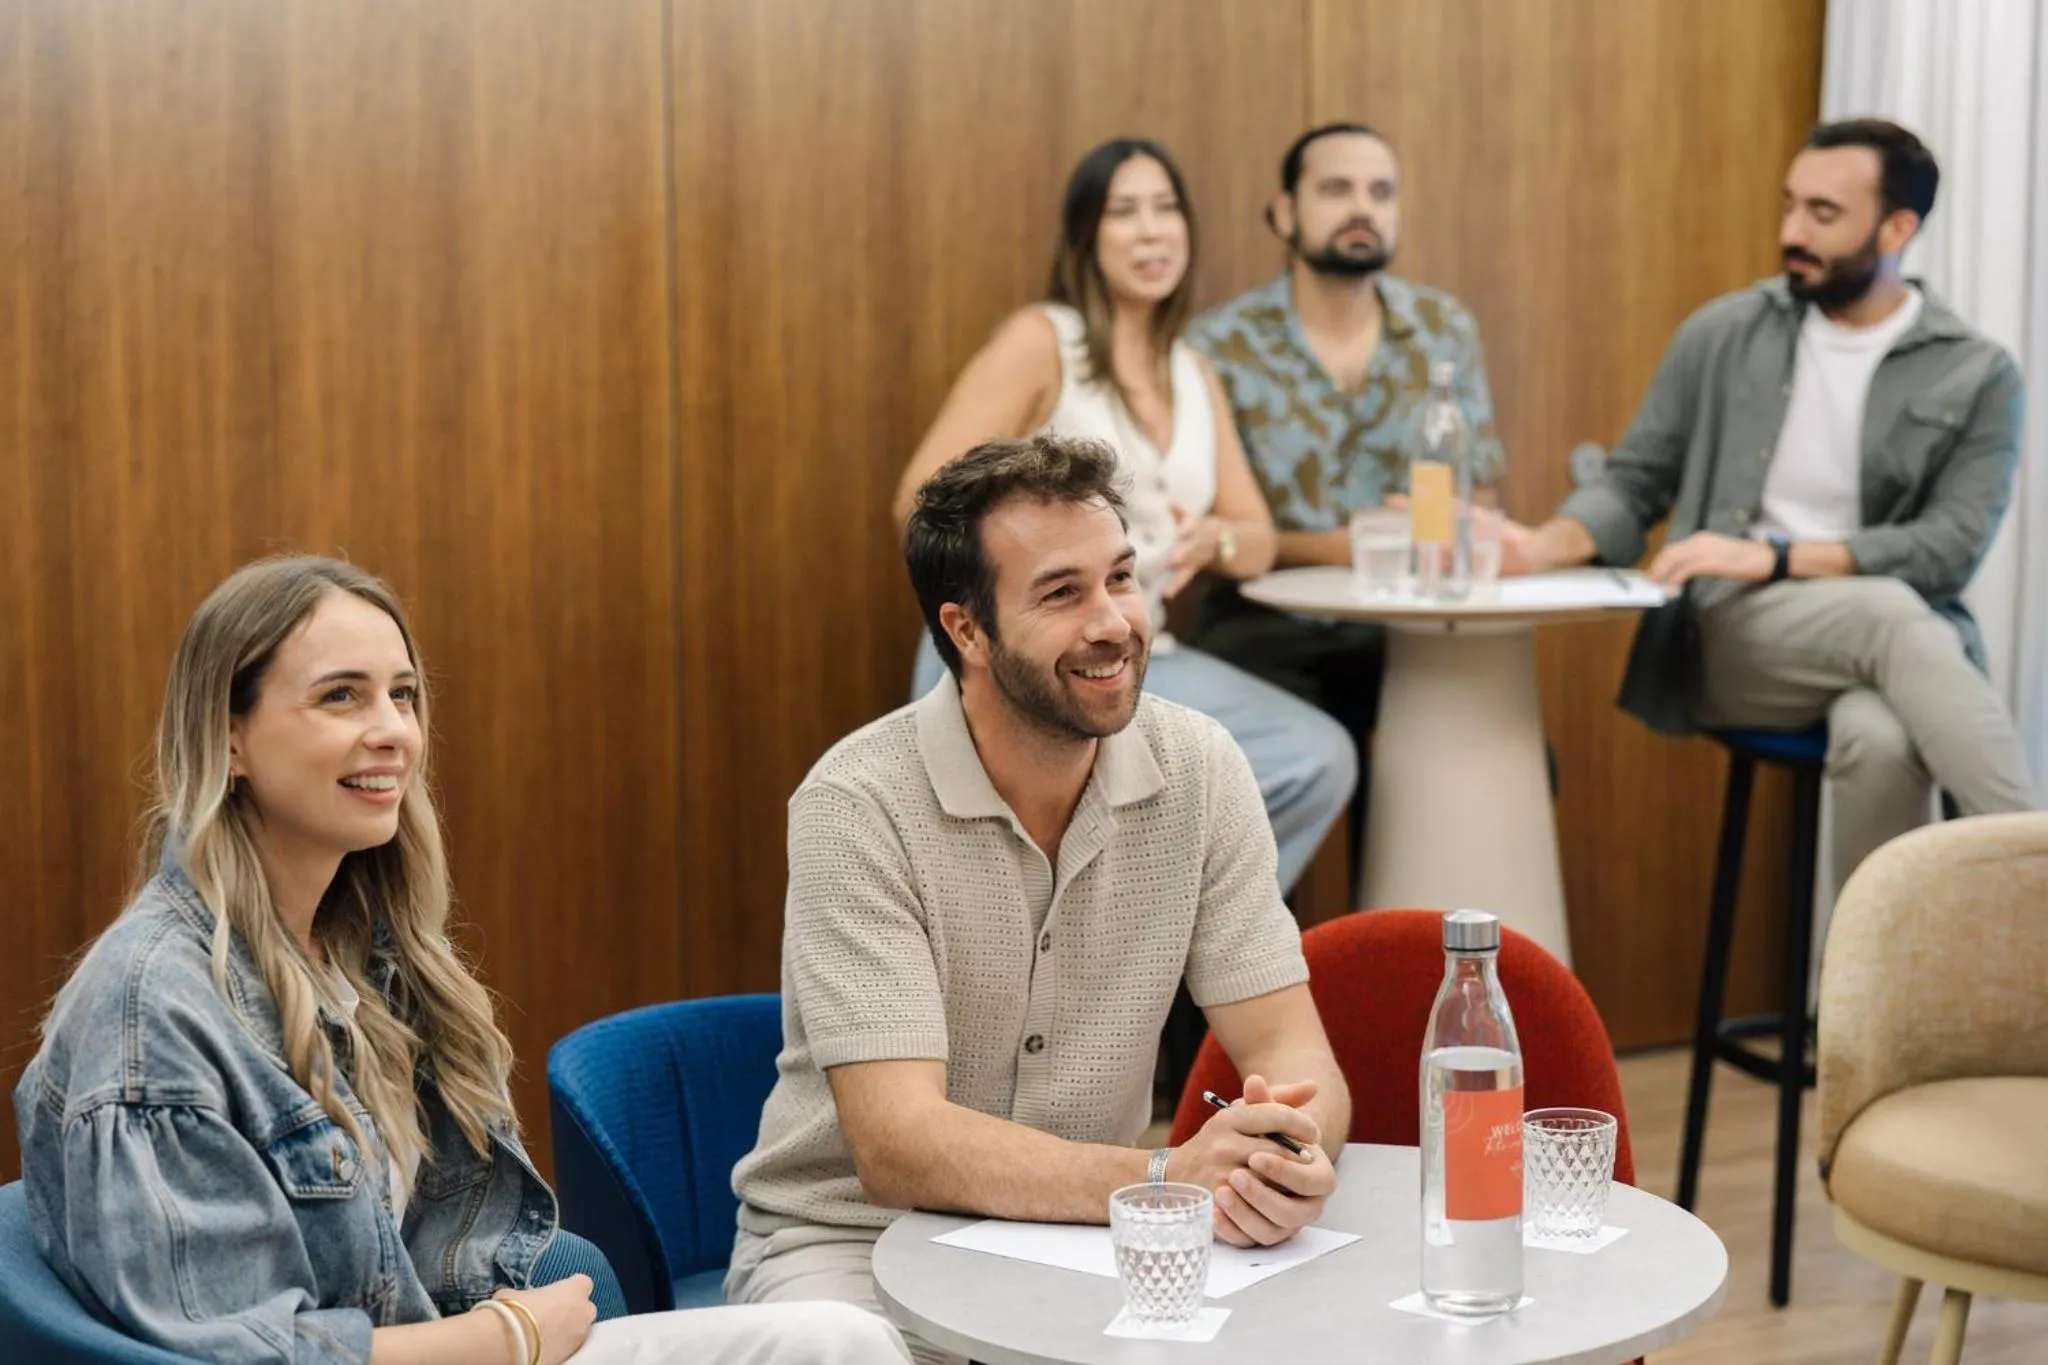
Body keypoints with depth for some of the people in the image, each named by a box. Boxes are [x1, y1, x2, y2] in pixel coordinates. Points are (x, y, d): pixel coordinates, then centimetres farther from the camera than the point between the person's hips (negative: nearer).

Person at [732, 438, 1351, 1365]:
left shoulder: (1199, 771, -6)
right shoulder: (860, 804, -18)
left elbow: (1290, 1050, -8)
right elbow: (898, 1146, -25)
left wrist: (1292, 1152, -33)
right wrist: (1164, 1179, -40)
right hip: (854, 1242, -4)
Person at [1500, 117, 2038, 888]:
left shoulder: (1977, 375, 3)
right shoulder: (1722, 335, 9)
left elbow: (1951, 549, -7)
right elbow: (1635, 483, 11)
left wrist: (1773, 557, -16)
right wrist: (1542, 545, -10)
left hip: (1894, 635, 0)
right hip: (1730, 639, 0)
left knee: (1882, 741, -39)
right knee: (1889, 614, -35)